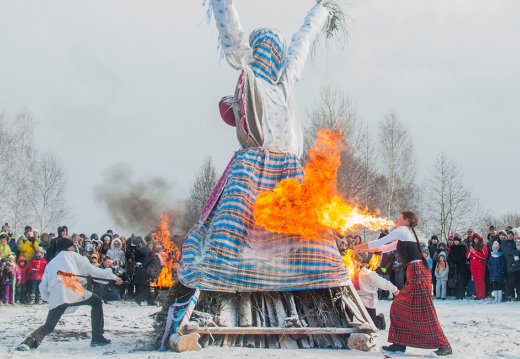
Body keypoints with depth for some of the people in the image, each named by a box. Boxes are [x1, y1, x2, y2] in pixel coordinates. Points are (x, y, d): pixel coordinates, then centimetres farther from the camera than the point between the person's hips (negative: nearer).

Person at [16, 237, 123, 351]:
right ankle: (97, 338, 12)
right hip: (73, 292, -4)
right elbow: (91, 269, 14)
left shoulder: (50, 264, 32)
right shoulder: (72, 256, 20)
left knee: (48, 326, 13)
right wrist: (114, 277, 17)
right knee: (97, 302, 19)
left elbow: (43, 287, 24)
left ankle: (30, 341, -18)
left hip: (56, 299, 4)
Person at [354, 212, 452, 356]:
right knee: (399, 308, 11)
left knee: (424, 311, -10)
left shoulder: (402, 231, -2)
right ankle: (400, 344, 13)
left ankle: (444, 345, -9)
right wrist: (363, 250, 34)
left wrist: (359, 247, 13)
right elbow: (385, 248, 33)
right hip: (415, 273, 10)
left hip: (417, 273, -10)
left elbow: (378, 243, 0)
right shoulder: (405, 236, 25)